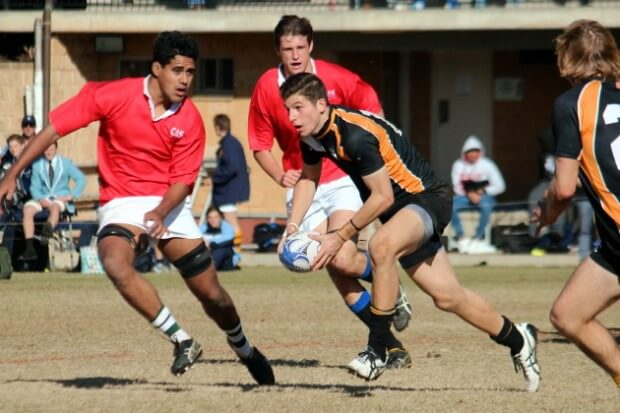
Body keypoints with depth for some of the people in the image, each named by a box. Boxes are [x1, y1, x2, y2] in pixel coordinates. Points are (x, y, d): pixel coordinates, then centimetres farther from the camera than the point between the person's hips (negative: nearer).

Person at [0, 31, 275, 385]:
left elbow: (182, 181, -7)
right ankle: (182, 341, -22)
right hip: (121, 204, -2)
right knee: (116, 264, -33)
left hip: (169, 205, 2)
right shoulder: (113, 96, -13)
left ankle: (244, 349, 36)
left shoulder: (190, 121, -7)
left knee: (211, 293, 3)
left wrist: (161, 213, -28)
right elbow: (55, 128, -9)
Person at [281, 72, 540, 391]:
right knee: (447, 296, 11)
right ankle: (518, 339, 32)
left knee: (382, 245, -38)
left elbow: (383, 197, -25)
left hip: (426, 197, -9)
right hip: (402, 208, 9)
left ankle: (377, 350, -30)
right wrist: (292, 227, 1)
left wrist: (341, 236, -19)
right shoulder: (312, 136, -3)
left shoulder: (356, 135, -30)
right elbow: (308, 178, 15)